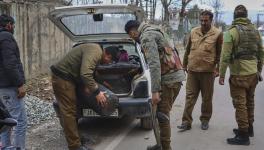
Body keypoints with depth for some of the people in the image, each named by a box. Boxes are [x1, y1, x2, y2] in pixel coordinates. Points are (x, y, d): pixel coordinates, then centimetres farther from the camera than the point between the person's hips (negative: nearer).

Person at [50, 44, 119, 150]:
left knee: (67, 111, 17)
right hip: (62, 78, -10)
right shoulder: (94, 52, -21)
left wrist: (87, 85, 4)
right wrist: (97, 92, -26)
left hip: (65, 77, 10)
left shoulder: (96, 50, 12)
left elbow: (86, 72, 19)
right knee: (69, 112, -8)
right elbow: (85, 74, -33)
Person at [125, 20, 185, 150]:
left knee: (162, 115, -4)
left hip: (169, 78, -10)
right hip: (175, 76, 10)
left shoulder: (147, 37, -11)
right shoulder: (153, 33, 21)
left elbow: (154, 65, -21)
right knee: (163, 114, 17)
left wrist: (155, 91, -22)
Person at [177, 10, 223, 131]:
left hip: (208, 71, -2)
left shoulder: (217, 34, -3)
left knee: (207, 98, 10)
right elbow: (188, 50, 14)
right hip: (192, 70, 3)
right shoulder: (193, 32, 7)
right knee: (190, 96, 3)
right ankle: (186, 121, 6)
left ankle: (205, 120, 25)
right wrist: (185, 65, 15)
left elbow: (220, 53, -1)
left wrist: (218, 69, -5)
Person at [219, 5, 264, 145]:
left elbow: (225, 56, -14)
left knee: (240, 104, 0)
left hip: (239, 74, -6)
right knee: (249, 102, 19)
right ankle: (249, 128, 32)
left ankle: (243, 135, 4)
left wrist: (222, 74, -7)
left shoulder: (232, 31, -10)